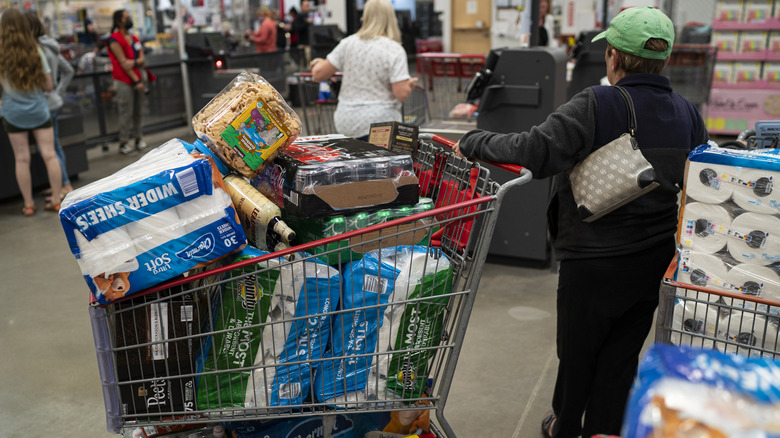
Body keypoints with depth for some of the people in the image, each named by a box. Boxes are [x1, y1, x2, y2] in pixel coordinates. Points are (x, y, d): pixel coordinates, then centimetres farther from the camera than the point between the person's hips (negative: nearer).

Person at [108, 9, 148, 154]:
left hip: (137, 80, 7)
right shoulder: (114, 40, -7)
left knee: (138, 111, 8)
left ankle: (139, 138, 17)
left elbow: (142, 60, 9)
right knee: (126, 113, -6)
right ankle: (124, 143, 1)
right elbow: (123, 62, -11)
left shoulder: (134, 39, 17)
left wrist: (134, 62, -15)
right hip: (124, 81, -7)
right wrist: (136, 81, -13)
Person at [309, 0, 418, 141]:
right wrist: (410, 84, 9)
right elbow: (401, 94, -13)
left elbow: (318, 75, 4)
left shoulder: (348, 43, 2)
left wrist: (317, 63, 27)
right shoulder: (395, 50, -8)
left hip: (345, 124, 4)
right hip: (379, 124, -4)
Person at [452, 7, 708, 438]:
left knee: (577, 353, 17)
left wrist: (473, 142, -16)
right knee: (621, 358, 17)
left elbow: (536, 151, -28)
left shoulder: (595, 105, -19)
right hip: (655, 262, 5)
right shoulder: (688, 114, 3)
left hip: (593, 262, -5)